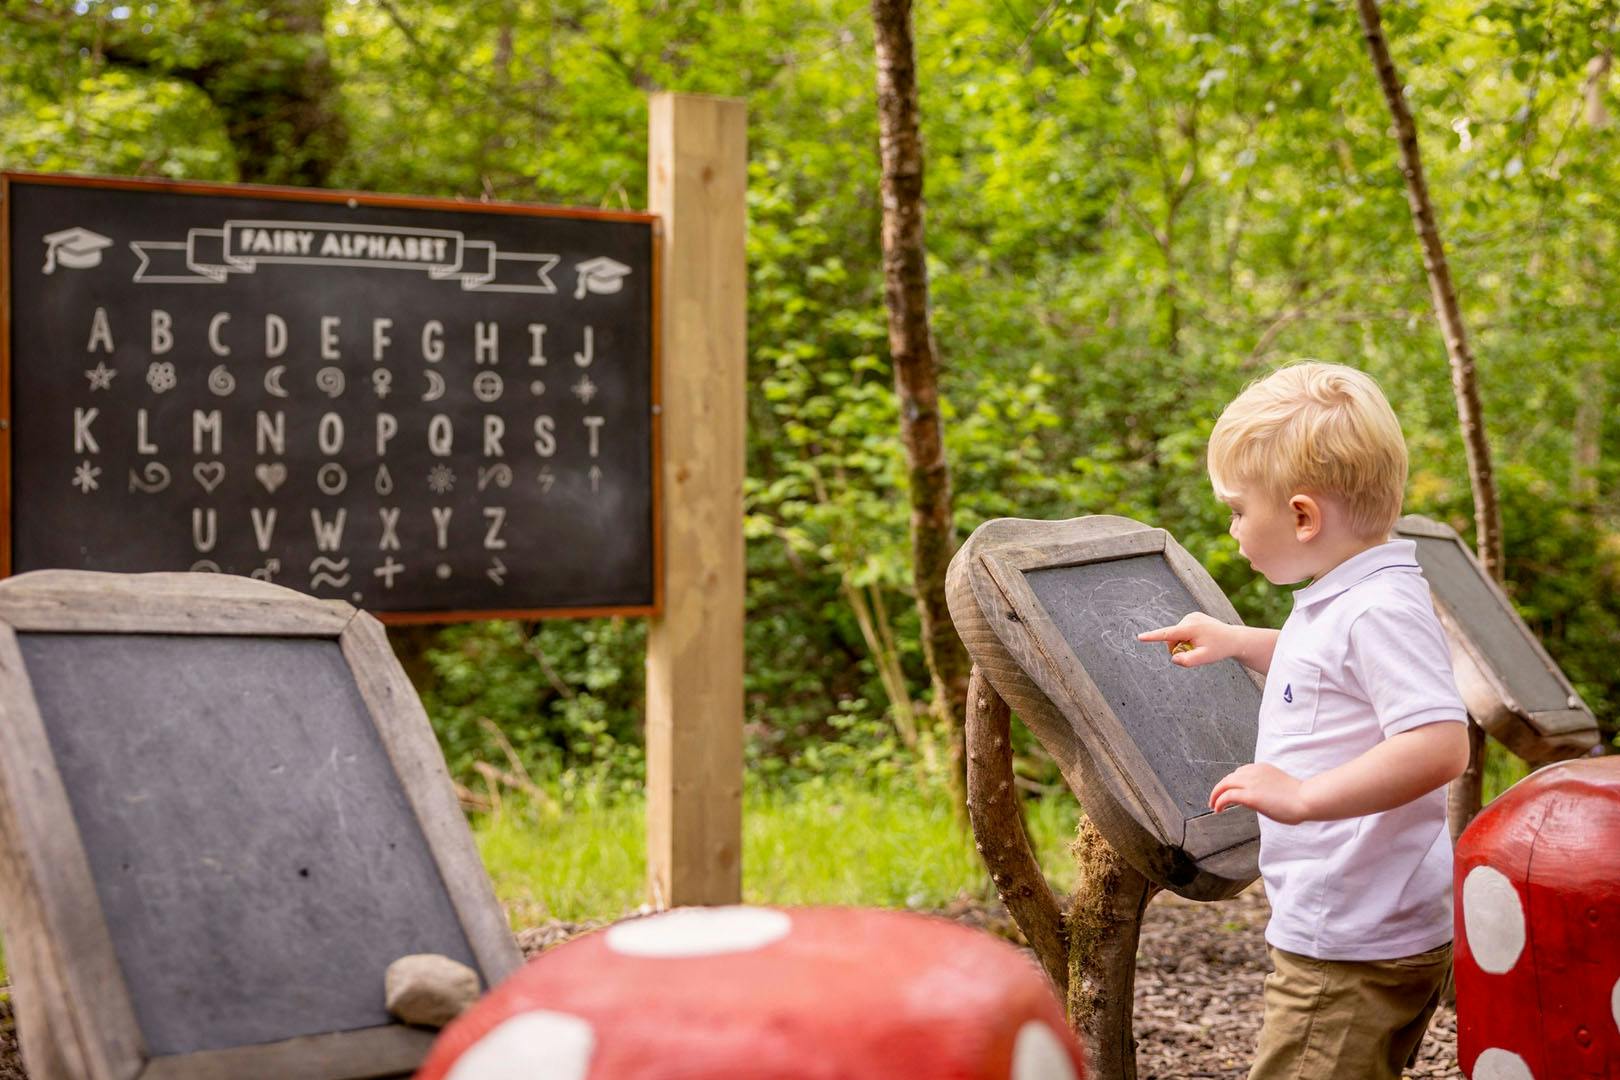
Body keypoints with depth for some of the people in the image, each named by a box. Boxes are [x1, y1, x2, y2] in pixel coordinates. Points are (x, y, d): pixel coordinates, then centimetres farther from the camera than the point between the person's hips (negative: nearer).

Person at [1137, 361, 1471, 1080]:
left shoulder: (1380, 610, -20)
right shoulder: (1342, 603, 13)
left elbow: (1440, 744, -32)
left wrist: (1303, 797, -34)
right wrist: (1238, 642, 32)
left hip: (1355, 949, -11)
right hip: (1348, 932, 11)